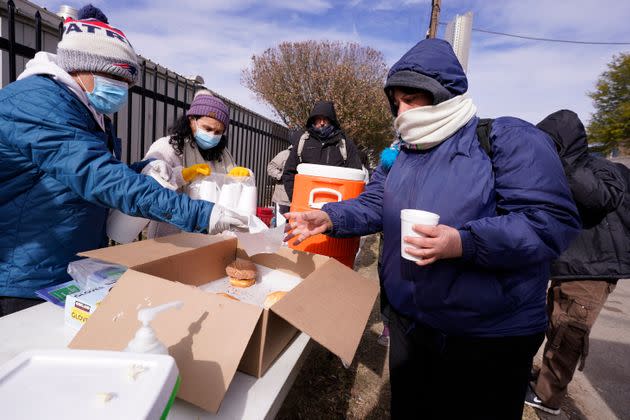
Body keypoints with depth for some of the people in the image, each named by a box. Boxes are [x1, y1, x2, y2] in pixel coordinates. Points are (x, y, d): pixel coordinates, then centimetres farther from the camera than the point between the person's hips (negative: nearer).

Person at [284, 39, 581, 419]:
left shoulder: (510, 138, -14)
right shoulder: (399, 152, 7)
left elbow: (552, 221, -21)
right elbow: (374, 206, 7)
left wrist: (464, 243, -33)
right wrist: (330, 217, -10)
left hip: (491, 336, -5)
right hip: (407, 321, 6)